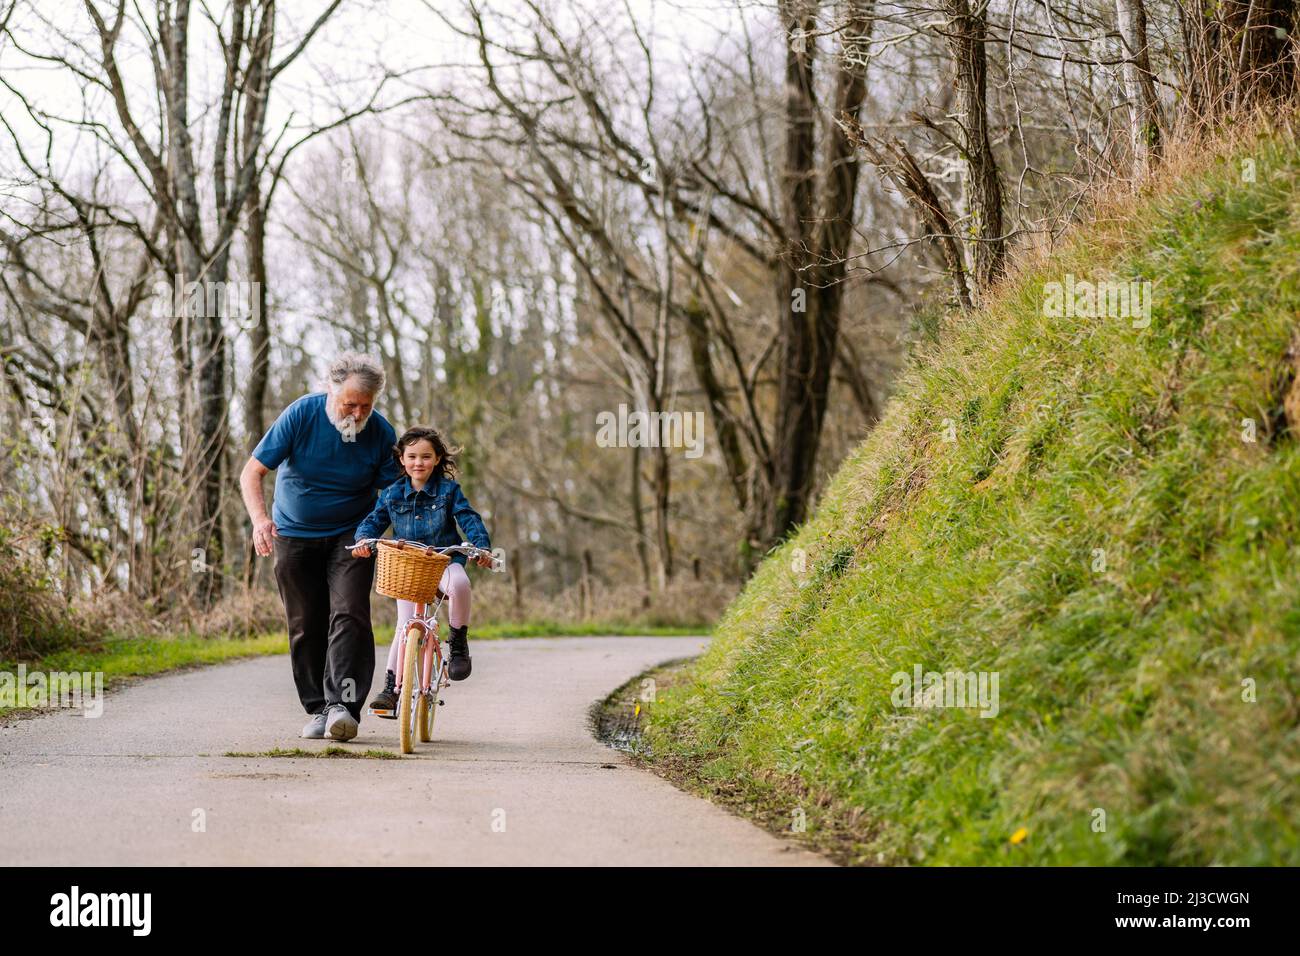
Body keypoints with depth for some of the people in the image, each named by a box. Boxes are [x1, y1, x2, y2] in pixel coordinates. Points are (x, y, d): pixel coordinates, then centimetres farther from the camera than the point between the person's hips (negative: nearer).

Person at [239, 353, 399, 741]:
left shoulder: (381, 433, -14)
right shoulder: (301, 415, -18)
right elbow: (252, 472, -15)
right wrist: (260, 519, -32)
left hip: (350, 535, -1)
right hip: (294, 535, 1)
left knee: (349, 615, -18)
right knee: (305, 625, 3)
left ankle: (343, 705, -23)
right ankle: (318, 709, 12)